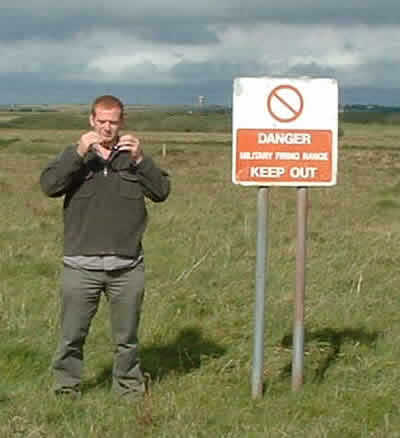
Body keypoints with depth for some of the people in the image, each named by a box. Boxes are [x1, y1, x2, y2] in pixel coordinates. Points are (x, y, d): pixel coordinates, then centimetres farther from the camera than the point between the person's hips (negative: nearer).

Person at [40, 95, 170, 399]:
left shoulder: (133, 156, 9)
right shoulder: (75, 155, 7)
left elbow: (161, 191, -2)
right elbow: (49, 185, -10)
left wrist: (140, 159, -15)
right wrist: (79, 153, -19)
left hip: (127, 267, 1)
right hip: (81, 266, -1)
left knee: (127, 337, 11)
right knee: (72, 336, 4)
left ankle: (130, 389, 25)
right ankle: (66, 390, 18)